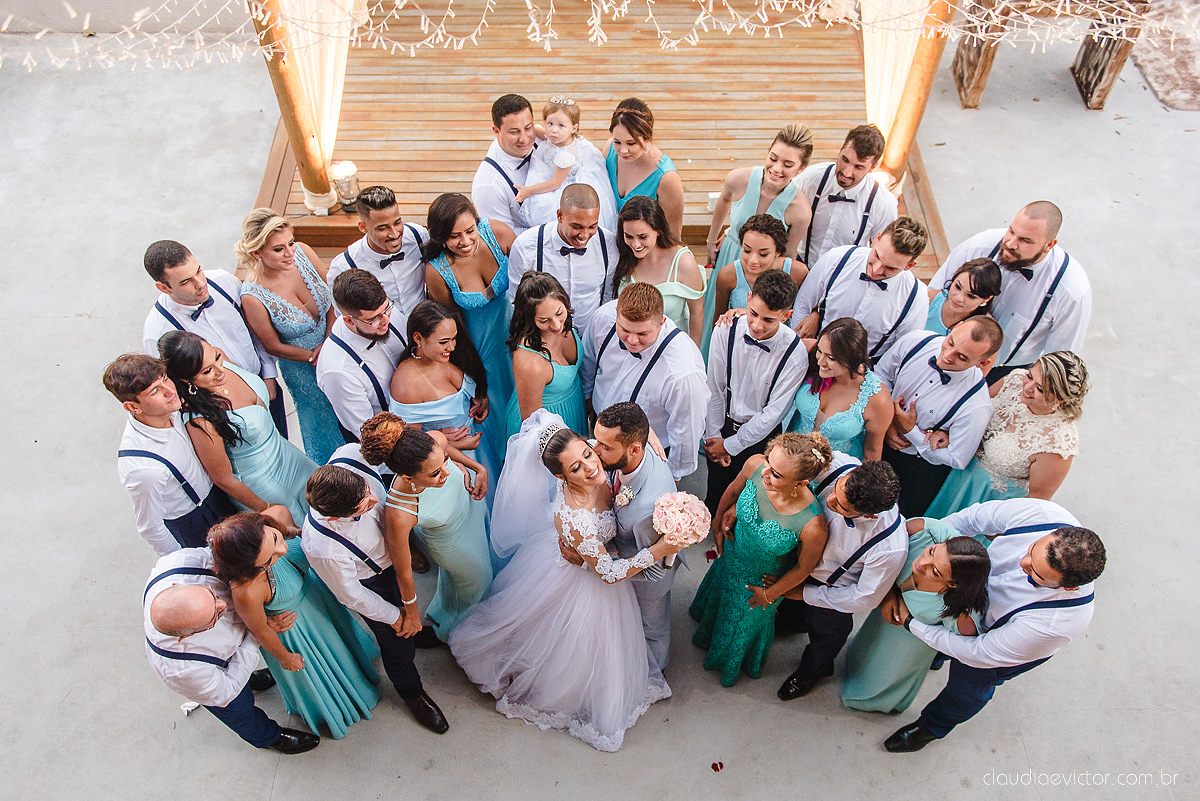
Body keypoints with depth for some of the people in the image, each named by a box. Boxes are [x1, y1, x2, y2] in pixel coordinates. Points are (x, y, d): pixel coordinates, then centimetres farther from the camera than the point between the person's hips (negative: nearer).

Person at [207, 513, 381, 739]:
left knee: (337, 636, 35)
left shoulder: (276, 515, -38)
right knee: (312, 670, 28)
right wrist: (284, 657, -6)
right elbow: (260, 631, -23)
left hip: (311, 585, 4)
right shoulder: (246, 592, -45)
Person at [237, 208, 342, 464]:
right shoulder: (253, 297, -32)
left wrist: (330, 342, -14)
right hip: (302, 369, -4)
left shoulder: (302, 252, -22)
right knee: (323, 426, 17)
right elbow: (274, 346, -16)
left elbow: (332, 294, -6)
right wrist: (314, 357, -13)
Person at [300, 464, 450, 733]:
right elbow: (352, 596, -23)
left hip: (392, 556, 5)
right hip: (374, 584, -4)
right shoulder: (324, 550, -44)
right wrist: (395, 616, -8)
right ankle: (412, 693, 47)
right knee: (397, 645, 17)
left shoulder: (347, 467, -34)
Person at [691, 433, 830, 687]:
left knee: (746, 621, 30)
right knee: (719, 597, 36)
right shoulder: (755, 465, -34)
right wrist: (718, 522, 8)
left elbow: (804, 567, -20)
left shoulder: (813, 526, -43)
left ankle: (731, 664, 67)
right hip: (731, 553, 3)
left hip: (761, 579, -3)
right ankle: (708, 633, 74)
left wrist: (770, 595, -4)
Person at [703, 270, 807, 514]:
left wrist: (730, 445, -12)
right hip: (724, 423, 2)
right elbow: (714, 388, -6)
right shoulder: (726, 331, -18)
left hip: (761, 436, -2)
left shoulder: (794, 353, -25)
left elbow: (773, 413, -18)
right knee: (714, 488, 18)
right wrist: (713, 435, -2)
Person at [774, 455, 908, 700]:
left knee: (825, 634, 29)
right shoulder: (838, 465, -38)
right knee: (788, 606, 35)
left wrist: (804, 593, -17)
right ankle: (792, 621, 74)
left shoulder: (891, 549, -43)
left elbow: (865, 598, -24)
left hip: (832, 590, -3)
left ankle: (812, 671, 65)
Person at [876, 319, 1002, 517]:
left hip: (922, 467, -3)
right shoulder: (916, 341, -23)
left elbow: (956, 460, -18)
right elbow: (881, 374, -2)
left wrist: (910, 431, -23)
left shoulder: (976, 407, -32)